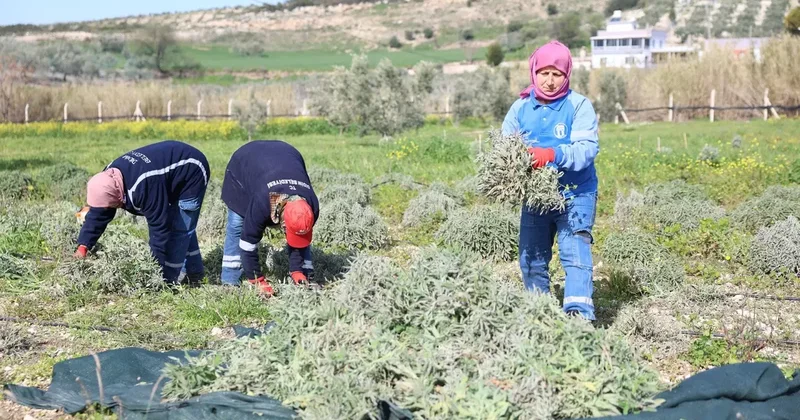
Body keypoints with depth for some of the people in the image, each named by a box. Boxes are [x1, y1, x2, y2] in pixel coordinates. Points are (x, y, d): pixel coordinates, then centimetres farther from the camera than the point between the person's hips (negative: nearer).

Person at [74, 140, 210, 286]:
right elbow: (97, 214, -6)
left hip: (191, 174, -10)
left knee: (180, 228, -12)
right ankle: (195, 274, 30)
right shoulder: (109, 178, -15)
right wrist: (82, 247, -14)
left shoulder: (145, 186, -41)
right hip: (172, 174, 10)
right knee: (181, 226, 17)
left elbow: (159, 226, -35)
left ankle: (168, 279, -3)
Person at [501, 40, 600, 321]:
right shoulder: (520, 107, 2)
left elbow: (587, 148, -20)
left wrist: (553, 155, -37)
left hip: (575, 195, -4)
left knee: (575, 254, -16)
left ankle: (579, 314, -19)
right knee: (531, 260, 8)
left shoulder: (579, 105, -9)